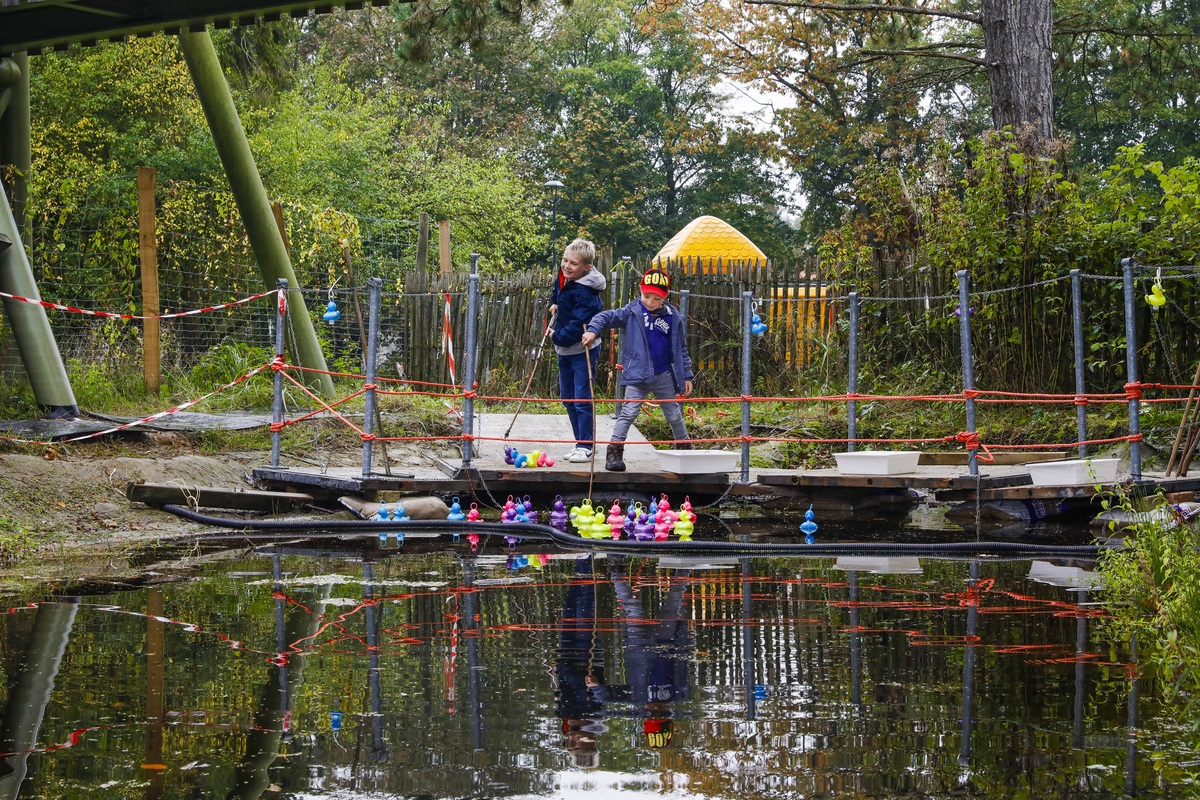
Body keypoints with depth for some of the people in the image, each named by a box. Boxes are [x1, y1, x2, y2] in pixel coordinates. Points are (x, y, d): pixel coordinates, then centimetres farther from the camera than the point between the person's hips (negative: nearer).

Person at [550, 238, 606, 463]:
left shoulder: (585, 292, -25)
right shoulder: (563, 279, 2)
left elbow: (579, 325, -27)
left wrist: (557, 337, -17)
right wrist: (555, 303, 17)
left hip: (583, 351, -10)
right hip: (564, 351, 10)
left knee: (582, 399, -9)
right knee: (567, 397, 14)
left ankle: (585, 447, -3)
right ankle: (581, 443, 23)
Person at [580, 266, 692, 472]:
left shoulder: (674, 318, 2)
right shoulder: (632, 312, -3)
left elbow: (681, 349, 8)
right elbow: (607, 317, -6)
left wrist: (686, 375, 7)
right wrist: (593, 330, -26)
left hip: (665, 376, 2)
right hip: (638, 375, -2)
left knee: (674, 415, 15)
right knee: (628, 412, -12)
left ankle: (684, 447, 33)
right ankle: (614, 452, -12)